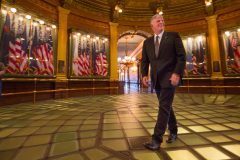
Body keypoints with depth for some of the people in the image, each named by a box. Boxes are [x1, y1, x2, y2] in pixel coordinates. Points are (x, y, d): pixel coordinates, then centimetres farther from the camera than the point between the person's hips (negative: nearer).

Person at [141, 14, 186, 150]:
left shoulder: (173, 36, 5)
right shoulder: (147, 42, 15)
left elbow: (182, 56, -3)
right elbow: (145, 60, 12)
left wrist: (177, 73, -16)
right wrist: (145, 74, -4)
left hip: (170, 77, -4)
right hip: (156, 79, 5)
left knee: (164, 107, -9)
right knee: (166, 106, 14)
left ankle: (157, 139, -1)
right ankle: (173, 131, 34)